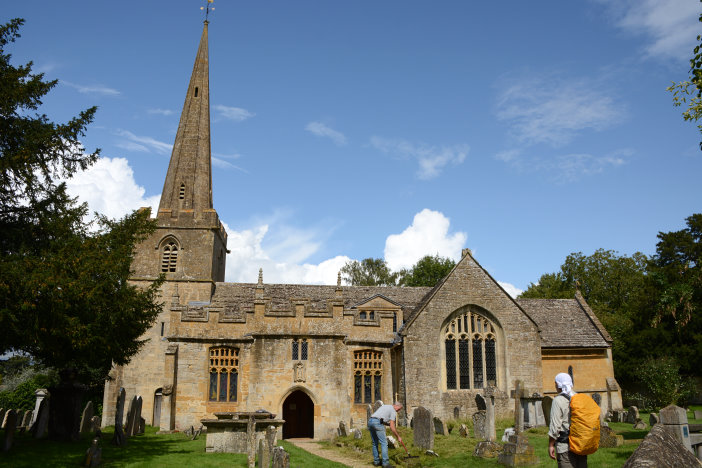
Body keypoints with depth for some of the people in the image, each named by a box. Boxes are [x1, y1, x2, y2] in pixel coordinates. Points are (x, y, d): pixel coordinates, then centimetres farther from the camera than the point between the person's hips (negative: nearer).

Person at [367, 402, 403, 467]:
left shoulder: (385, 406, 30)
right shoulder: (393, 411, 5)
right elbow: (392, 427, -1)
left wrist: (389, 424, 27)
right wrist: (398, 437, 7)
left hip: (370, 421, 8)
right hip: (377, 423, -8)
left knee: (375, 443, 16)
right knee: (384, 443, -4)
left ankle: (376, 461, 20)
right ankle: (385, 463, -6)